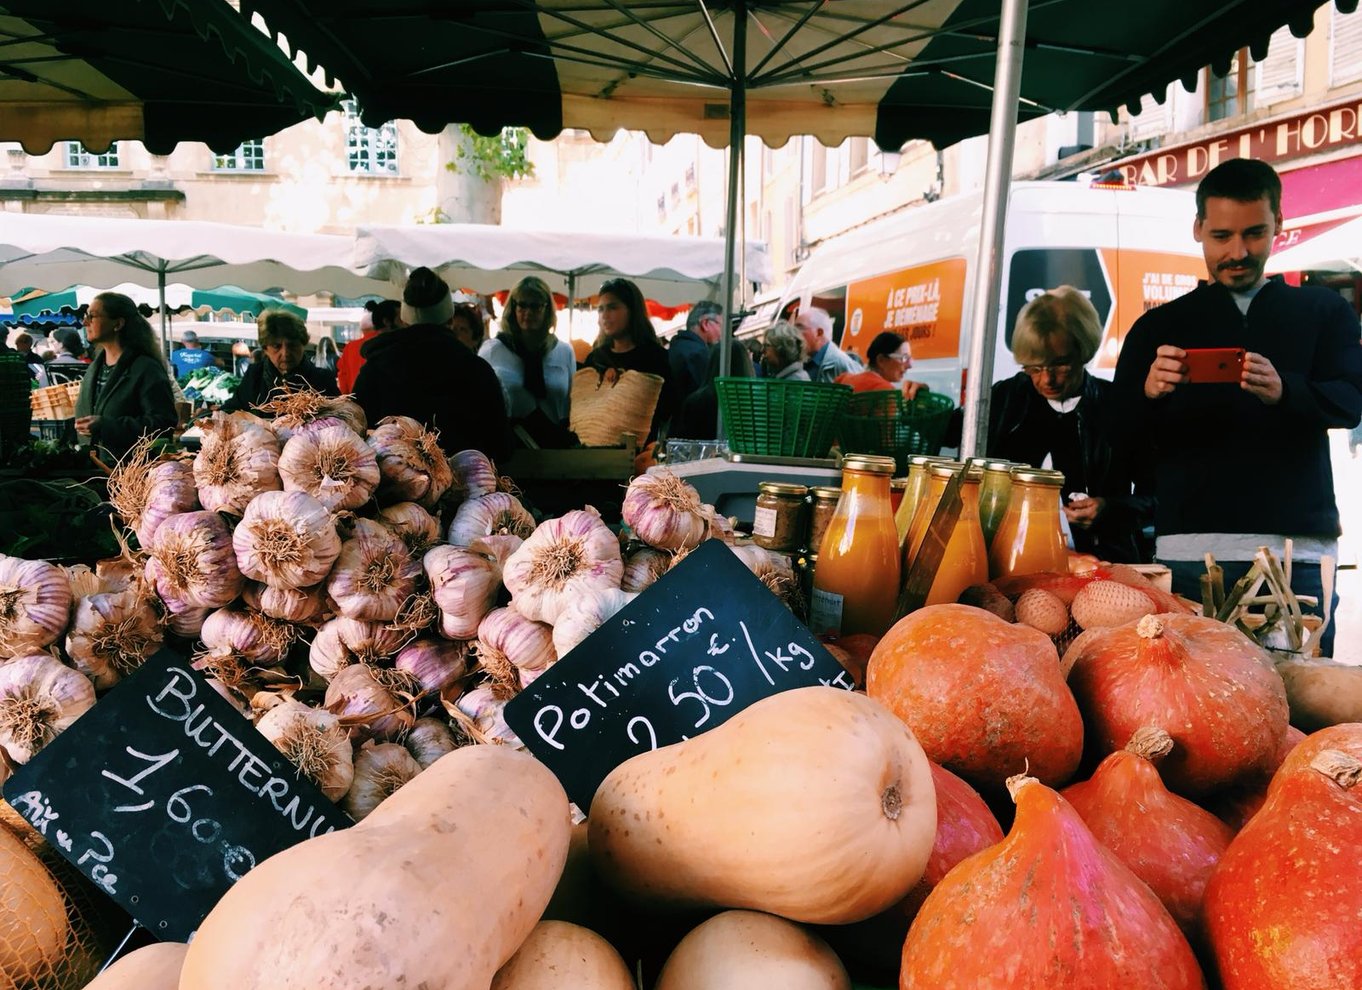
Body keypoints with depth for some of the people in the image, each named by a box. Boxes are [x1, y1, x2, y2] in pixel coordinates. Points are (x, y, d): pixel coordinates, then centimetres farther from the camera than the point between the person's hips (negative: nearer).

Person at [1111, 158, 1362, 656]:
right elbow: (1121, 428, 4)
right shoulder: (1159, 327, 14)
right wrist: (1149, 391, -20)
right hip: (1191, 550, 0)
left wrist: (1284, 391, -24)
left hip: (1298, 546, 1)